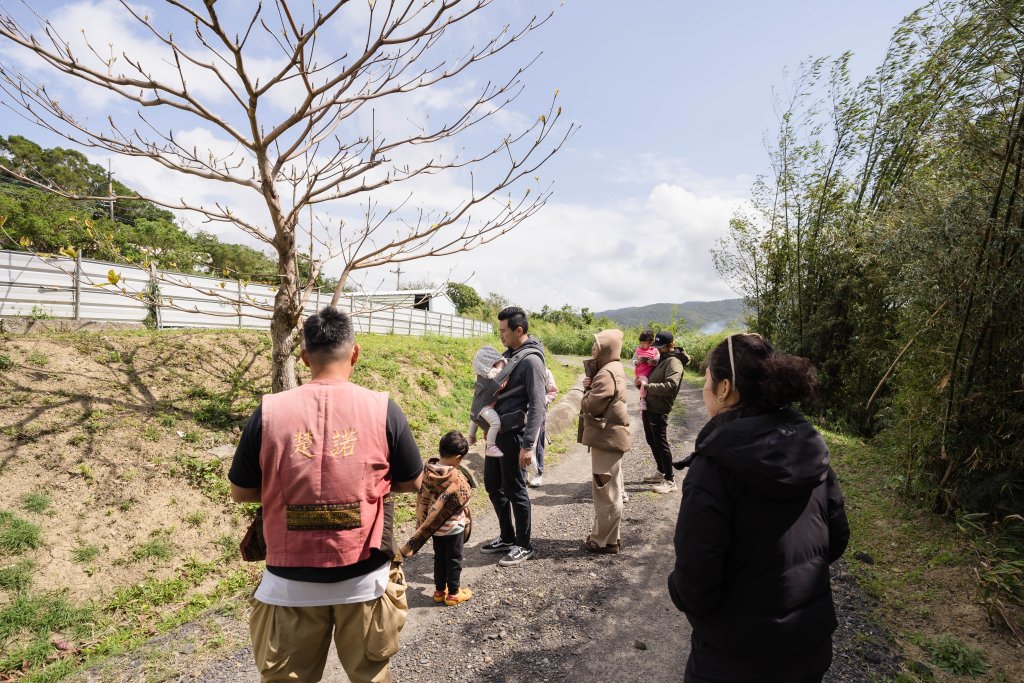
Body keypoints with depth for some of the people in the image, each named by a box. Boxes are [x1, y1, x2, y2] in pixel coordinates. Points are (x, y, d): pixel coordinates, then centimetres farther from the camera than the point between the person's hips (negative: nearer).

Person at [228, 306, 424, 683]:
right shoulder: (383, 409, -11)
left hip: (291, 583, 1)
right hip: (365, 579, 0)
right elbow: (412, 482, 1)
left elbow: (241, 492, 2)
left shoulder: (268, 411, -10)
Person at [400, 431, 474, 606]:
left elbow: (422, 499, -1)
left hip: (434, 528, 5)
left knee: (439, 557, 21)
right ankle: (454, 593, 26)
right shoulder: (455, 479, -28)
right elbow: (462, 501, -20)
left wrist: (423, 525, 9)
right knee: (454, 559, 13)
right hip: (453, 527, -5)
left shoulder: (427, 472, -10)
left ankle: (439, 590, 33)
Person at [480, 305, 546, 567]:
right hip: (498, 432, 9)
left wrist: (528, 445, -23)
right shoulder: (509, 354, 10)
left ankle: (523, 546, 21)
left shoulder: (531, 360, -17)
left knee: (515, 490, 3)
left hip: (514, 435, -9)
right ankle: (507, 537, 33)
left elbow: (537, 406, -20)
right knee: (493, 485, 17)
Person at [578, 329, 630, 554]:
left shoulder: (606, 373, -19)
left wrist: (587, 389, -6)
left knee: (606, 490, -1)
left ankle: (604, 541, 10)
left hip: (607, 437, -11)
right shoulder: (612, 369, 14)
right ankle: (604, 535, 30)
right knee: (609, 489, 18)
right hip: (609, 435, 11)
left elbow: (591, 406, -22)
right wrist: (589, 387, -3)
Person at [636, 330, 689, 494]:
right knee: (652, 441, 20)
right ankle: (662, 472, 35)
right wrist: (642, 381, 3)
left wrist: (647, 385, -25)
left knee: (661, 444, -3)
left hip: (659, 410, -10)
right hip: (648, 407, 10)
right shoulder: (661, 359, 13)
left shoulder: (674, 362, -16)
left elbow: (671, 386, -30)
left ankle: (670, 481, 8)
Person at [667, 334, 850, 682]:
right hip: (812, 642, 6)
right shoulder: (811, 449, -6)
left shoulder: (715, 464, -26)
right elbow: (837, 540, 6)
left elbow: (694, 583, -23)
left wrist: (679, 590, -2)